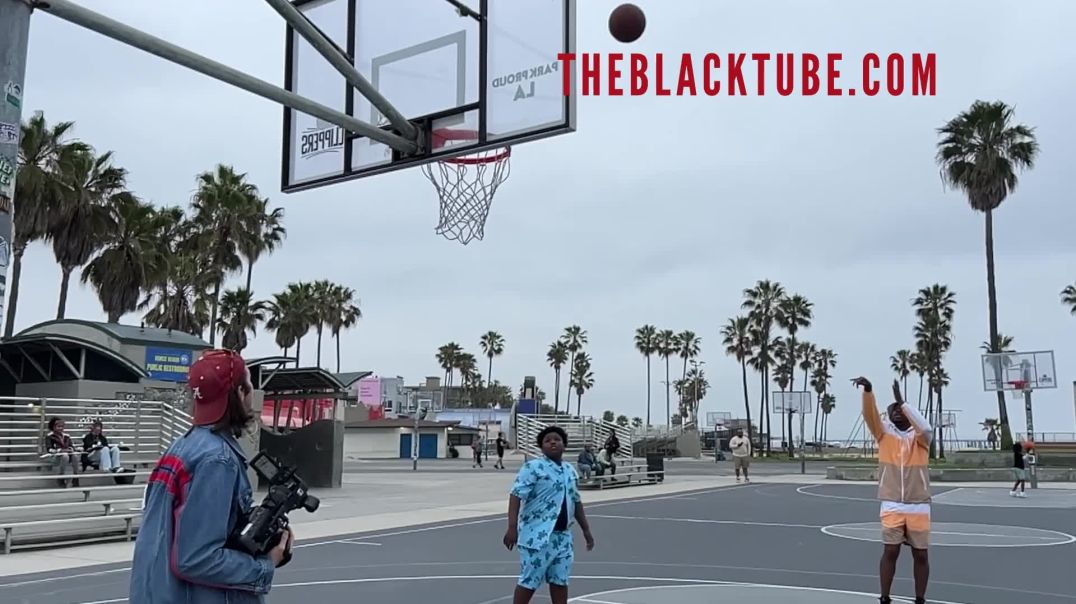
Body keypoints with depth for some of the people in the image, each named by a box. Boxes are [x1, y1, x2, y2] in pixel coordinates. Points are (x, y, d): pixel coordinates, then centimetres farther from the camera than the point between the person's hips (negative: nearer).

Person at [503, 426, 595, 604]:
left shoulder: (570, 470, 14)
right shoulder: (533, 467, -9)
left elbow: (576, 502, 23)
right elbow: (516, 496, -16)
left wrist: (586, 530, 21)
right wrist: (512, 527, -24)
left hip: (562, 535, 7)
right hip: (538, 536, -7)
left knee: (560, 581, 12)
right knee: (529, 581, -3)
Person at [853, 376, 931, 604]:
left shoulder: (919, 437, 1)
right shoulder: (885, 433, 5)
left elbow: (925, 428, -23)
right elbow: (870, 415, -13)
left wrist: (902, 402, -27)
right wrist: (868, 389, -31)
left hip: (919, 507, 0)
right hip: (891, 506, 0)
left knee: (920, 555, 7)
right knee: (890, 552, 1)